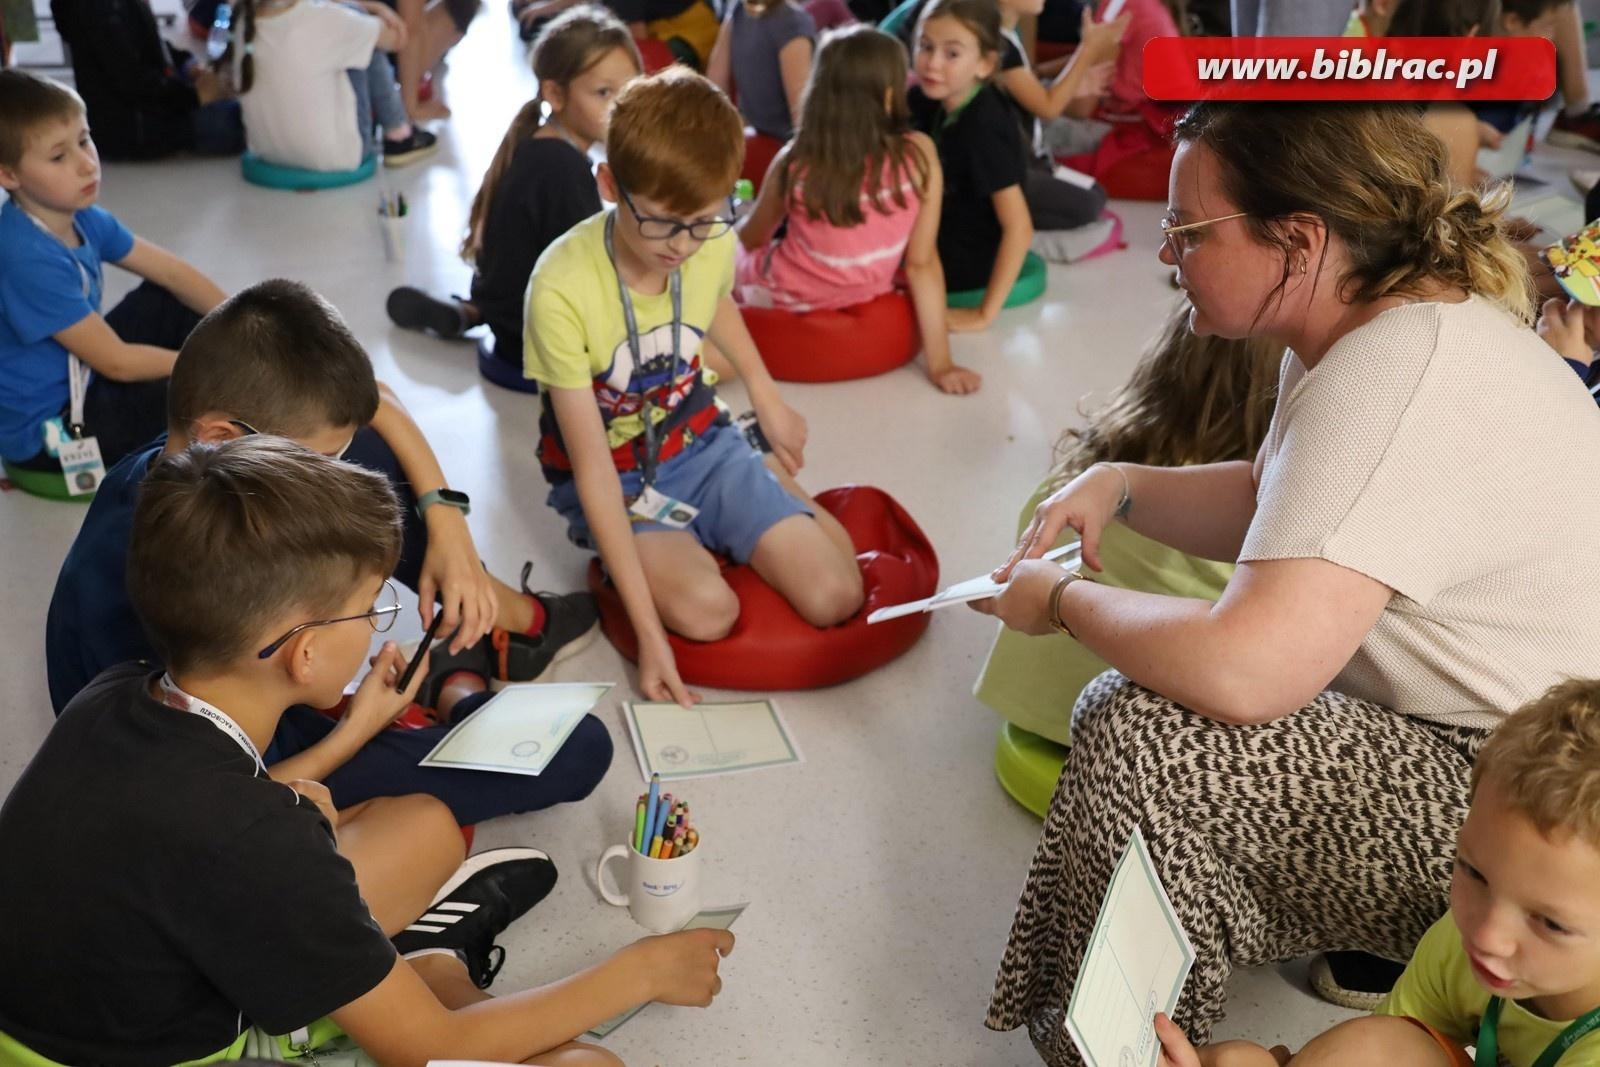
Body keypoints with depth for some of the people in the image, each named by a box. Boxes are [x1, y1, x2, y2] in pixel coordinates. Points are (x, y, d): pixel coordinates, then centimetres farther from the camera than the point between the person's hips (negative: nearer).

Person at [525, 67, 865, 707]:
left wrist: (767, 398, 21)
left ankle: (784, 497, 18)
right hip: (614, 478, -4)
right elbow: (594, 468, -27)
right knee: (706, 610, -31)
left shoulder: (714, 244, -13)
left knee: (835, 598, -13)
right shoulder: (561, 290, -29)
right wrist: (647, 629, -29)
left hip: (700, 443, 4)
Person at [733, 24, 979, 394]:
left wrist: (743, 221, 27)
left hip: (778, 301, 0)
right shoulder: (918, 154, -17)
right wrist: (940, 363, -11)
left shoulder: (794, 161, -15)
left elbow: (751, 238, 3)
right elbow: (922, 263, -17)